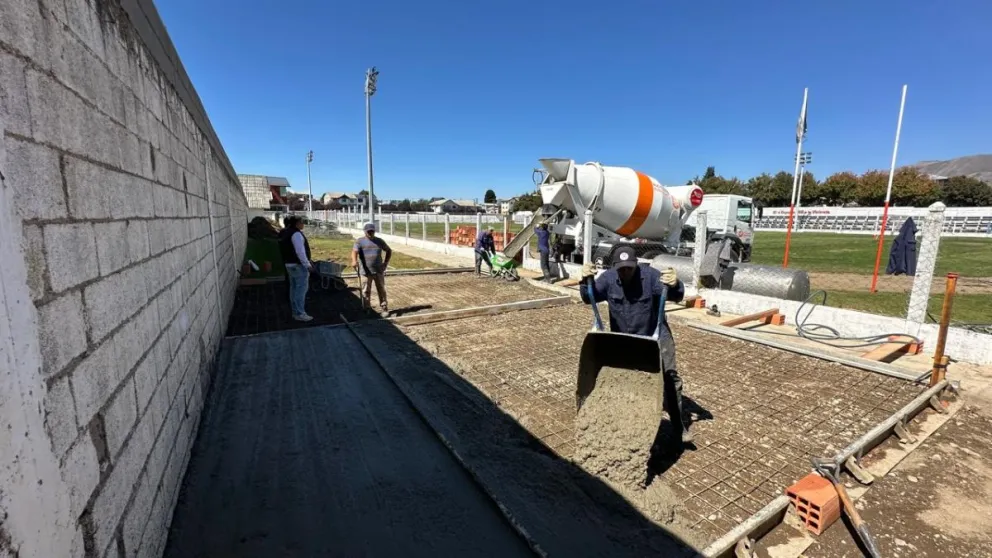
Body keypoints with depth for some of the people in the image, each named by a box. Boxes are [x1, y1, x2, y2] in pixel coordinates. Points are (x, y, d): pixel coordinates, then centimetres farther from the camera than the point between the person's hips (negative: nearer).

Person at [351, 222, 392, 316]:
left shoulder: (379, 241, 9)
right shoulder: (360, 241, -1)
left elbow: (389, 251, 20)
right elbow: (354, 251, -18)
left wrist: (386, 262, 8)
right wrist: (354, 261, -39)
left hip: (379, 271, 2)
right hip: (365, 272, -2)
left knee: (381, 291, 7)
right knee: (366, 292, 5)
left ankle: (384, 309, 15)